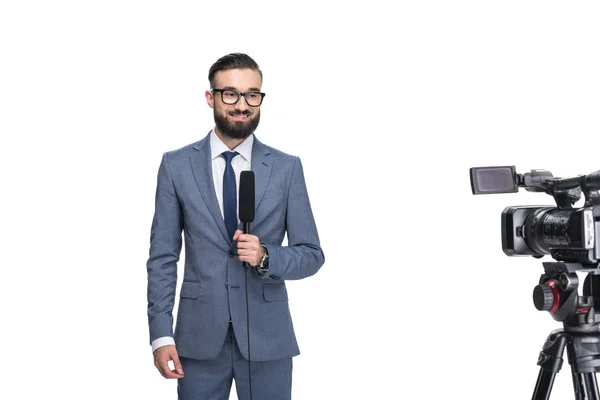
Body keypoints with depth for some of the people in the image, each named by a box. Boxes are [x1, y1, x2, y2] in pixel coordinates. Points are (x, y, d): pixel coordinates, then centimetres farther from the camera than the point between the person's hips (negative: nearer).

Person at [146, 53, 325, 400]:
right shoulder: (176, 165, 1)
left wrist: (266, 257, -17)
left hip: (267, 337, 0)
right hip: (199, 337, 0)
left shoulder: (287, 168, 1)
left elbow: (312, 255, 2)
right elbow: (163, 257, 1)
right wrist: (161, 334, -5)